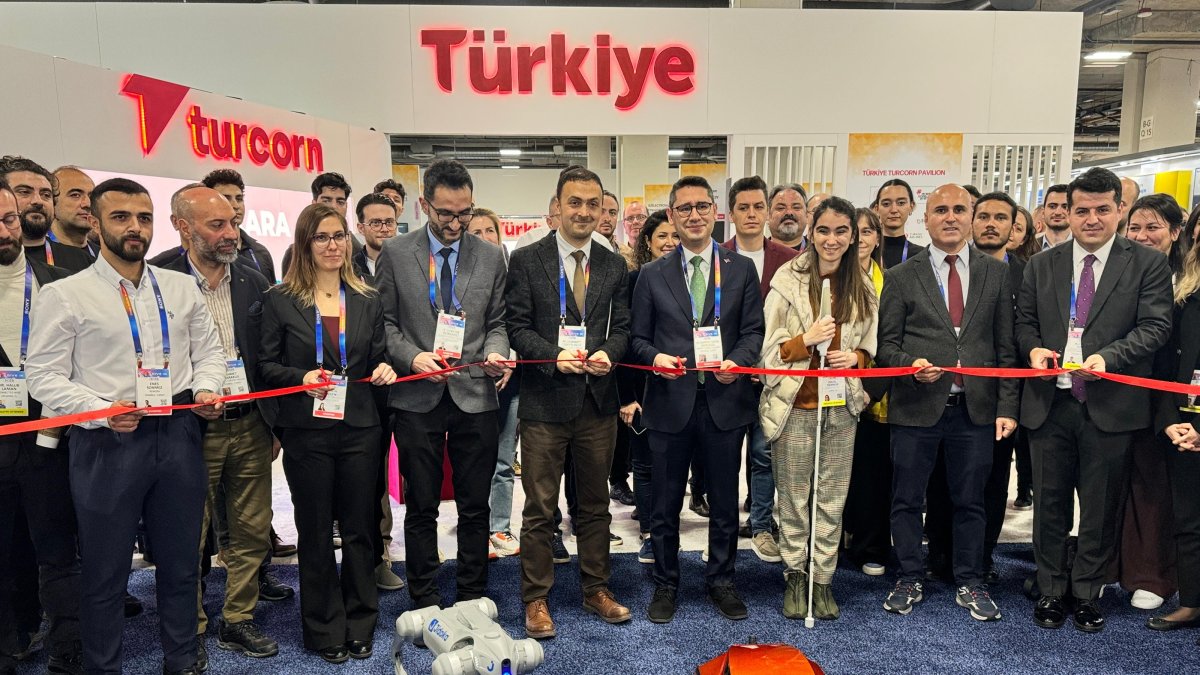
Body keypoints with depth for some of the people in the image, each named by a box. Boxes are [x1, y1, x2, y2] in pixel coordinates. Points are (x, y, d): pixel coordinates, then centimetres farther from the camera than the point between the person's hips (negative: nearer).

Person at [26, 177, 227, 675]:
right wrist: (102, 411, -19)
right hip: (106, 442, -3)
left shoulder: (181, 287, 9)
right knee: (105, 573, 9)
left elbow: (209, 351, 15)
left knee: (181, 564, 14)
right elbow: (44, 376, -5)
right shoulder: (64, 294, -2)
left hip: (178, 436, 4)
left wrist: (206, 390, -5)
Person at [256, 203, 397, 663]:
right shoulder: (279, 300, 0)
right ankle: (325, 629, 24)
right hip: (307, 431, -2)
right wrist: (301, 377, -18)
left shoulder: (367, 301, 9)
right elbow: (266, 365, 0)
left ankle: (360, 625, 25)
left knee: (359, 528, 9)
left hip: (359, 430, 2)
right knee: (315, 531, 9)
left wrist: (384, 369, -9)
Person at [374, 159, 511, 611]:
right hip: (418, 396, -1)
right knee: (421, 507, 9)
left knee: (475, 507, 9)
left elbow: (496, 323, 10)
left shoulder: (490, 256, 6)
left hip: (475, 395, 1)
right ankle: (424, 600, 24)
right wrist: (411, 356, -14)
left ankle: (473, 598, 24)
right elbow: (384, 321, 3)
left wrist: (495, 352, -10)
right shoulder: (395, 253, 1)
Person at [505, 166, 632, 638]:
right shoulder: (527, 260, -3)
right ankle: (536, 599, 21)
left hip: (598, 401, 3)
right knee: (540, 507, 6)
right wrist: (554, 356, -20)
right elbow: (517, 327, -5)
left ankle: (596, 589, 31)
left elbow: (622, 327, 8)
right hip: (545, 401, -3)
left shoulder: (613, 265, 8)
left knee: (595, 503, 16)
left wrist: (607, 352, -13)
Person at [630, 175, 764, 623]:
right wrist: (655, 357, -15)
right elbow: (638, 338, 6)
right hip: (670, 402, 0)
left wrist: (737, 361, -15)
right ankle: (665, 584, 28)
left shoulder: (742, 270, 6)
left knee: (724, 502, 12)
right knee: (665, 504, 10)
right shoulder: (652, 275, 6)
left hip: (724, 401, 0)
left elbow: (754, 330, 3)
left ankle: (721, 581, 31)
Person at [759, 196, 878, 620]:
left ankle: (822, 579, 23)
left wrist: (855, 356, -7)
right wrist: (806, 340, -19)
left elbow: (868, 349, 14)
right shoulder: (788, 279, -5)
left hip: (841, 405, 3)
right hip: (795, 404, -3)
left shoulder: (863, 288, 6)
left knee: (832, 499, 9)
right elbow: (769, 348, -4)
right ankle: (795, 577, 23)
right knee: (794, 497, 7)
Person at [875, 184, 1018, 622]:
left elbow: (1005, 346, 6)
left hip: (975, 407, 1)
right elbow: (886, 343, 2)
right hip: (916, 405, -1)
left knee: (970, 501, 12)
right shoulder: (902, 277, 2)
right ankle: (909, 581, 24)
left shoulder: (996, 273, 7)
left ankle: (969, 585, 28)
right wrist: (910, 365, -18)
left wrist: (1007, 406, 0)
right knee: (907, 500, 8)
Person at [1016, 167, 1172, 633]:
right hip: (1049, 402, 2)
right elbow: (1025, 321, 13)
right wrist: (1033, 348, -9)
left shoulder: (1148, 264, 1)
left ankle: (1087, 592, 26)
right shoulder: (1041, 266, 9)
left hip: (1110, 405, -2)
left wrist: (1108, 357, -21)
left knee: (1100, 507, 9)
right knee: (1050, 503, 10)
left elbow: (1156, 326, -6)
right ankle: (1051, 590, 25)